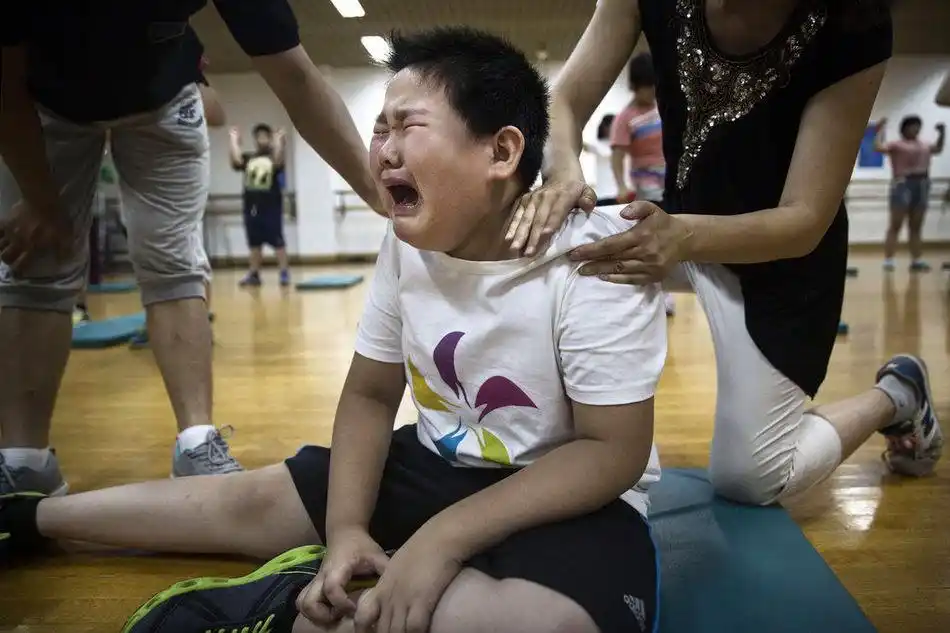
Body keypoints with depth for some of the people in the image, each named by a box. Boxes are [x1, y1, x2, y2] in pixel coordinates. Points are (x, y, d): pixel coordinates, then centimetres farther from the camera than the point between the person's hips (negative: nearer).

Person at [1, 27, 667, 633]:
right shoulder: (408, 242, -7)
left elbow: (613, 451, -22)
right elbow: (369, 395, 1)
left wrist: (445, 538, -28)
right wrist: (346, 527, -14)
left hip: (571, 495, -4)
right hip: (437, 465, 5)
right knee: (244, 499, 7)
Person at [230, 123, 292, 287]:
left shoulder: (273, 156, 3)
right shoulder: (248, 157, 10)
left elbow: (278, 162, -20)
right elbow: (235, 161, -9)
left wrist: (278, 140, -18)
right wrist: (234, 140, -2)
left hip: (271, 206, -4)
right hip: (251, 206, 4)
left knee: (277, 241, -3)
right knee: (254, 242, 11)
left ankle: (285, 272, 1)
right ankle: (254, 274, 17)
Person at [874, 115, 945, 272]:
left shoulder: (924, 145, 20)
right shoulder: (896, 144, 0)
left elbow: (938, 148, 36)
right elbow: (878, 147, -15)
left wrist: (941, 133, 24)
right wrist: (881, 130, -12)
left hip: (922, 185, 6)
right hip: (903, 185, -6)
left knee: (916, 227, 8)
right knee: (895, 225, -7)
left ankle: (917, 260, 10)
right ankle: (888, 260, -9)